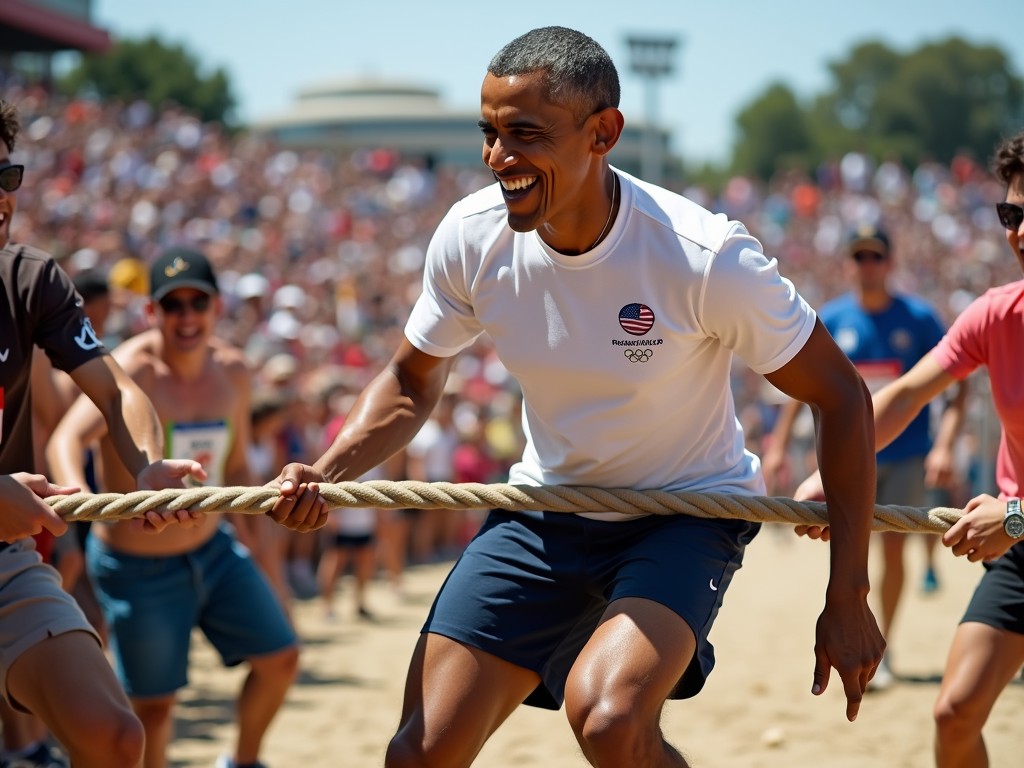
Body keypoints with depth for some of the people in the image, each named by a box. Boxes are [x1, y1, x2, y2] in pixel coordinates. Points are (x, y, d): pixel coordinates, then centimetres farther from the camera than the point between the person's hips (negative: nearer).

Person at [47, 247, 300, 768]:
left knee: (280, 659, 6)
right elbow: (67, 438, -42)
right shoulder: (131, 370, -24)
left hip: (213, 548, 6)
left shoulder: (232, 371, -3)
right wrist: (78, 496, -62)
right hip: (137, 567, -6)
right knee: (154, 705, 3)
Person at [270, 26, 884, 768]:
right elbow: (413, 382, 5)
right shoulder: (470, 235, -13)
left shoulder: (705, 257, -26)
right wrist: (327, 474, -14)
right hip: (544, 513, 4)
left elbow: (840, 397, -15)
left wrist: (848, 599, -15)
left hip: (685, 514, -4)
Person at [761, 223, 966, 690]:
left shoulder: (919, 318, -4)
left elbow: (955, 387, -2)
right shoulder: (831, 319, 1)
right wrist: (778, 446, 5)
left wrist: (943, 446, -14)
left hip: (906, 454, -1)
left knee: (892, 547, -6)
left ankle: (882, 649, 8)